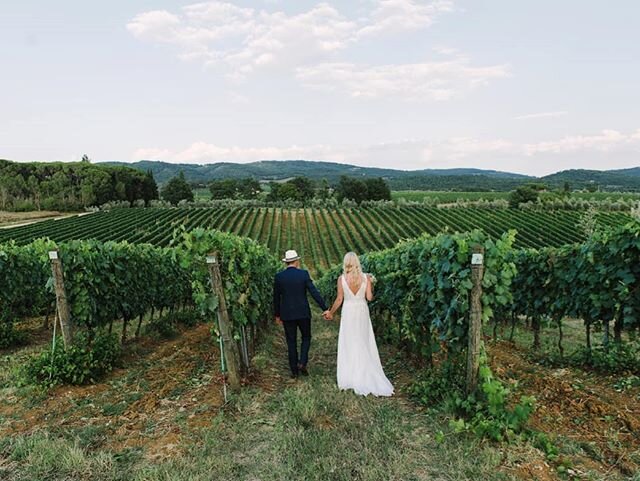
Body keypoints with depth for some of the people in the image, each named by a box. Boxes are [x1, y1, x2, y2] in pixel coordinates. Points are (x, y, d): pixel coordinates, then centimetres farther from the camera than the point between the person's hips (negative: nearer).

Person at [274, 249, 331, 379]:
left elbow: (276, 298, 3)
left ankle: (294, 371, 17)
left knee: (291, 342, 11)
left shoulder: (279, 276, -3)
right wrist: (325, 308, -7)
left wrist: (277, 315, 14)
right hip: (303, 313, -1)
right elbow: (314, 292, -11)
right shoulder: (303, 274, -7)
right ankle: (302, 362, 3)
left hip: (287, 315, 1)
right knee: (306, 337, 19)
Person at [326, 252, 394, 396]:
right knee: (364, 344, 10)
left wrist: (331, 312, 10)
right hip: (362, 311, 1)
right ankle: (365, 378, 14)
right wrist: (371, 285, 10)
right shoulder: (365, 277, -5)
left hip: (348, 312, -1)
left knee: (348, 345, 8)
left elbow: (339, 299, -5)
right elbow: (369, 297, -7)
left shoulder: (341, 279, -8)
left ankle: (350, 378, 14)